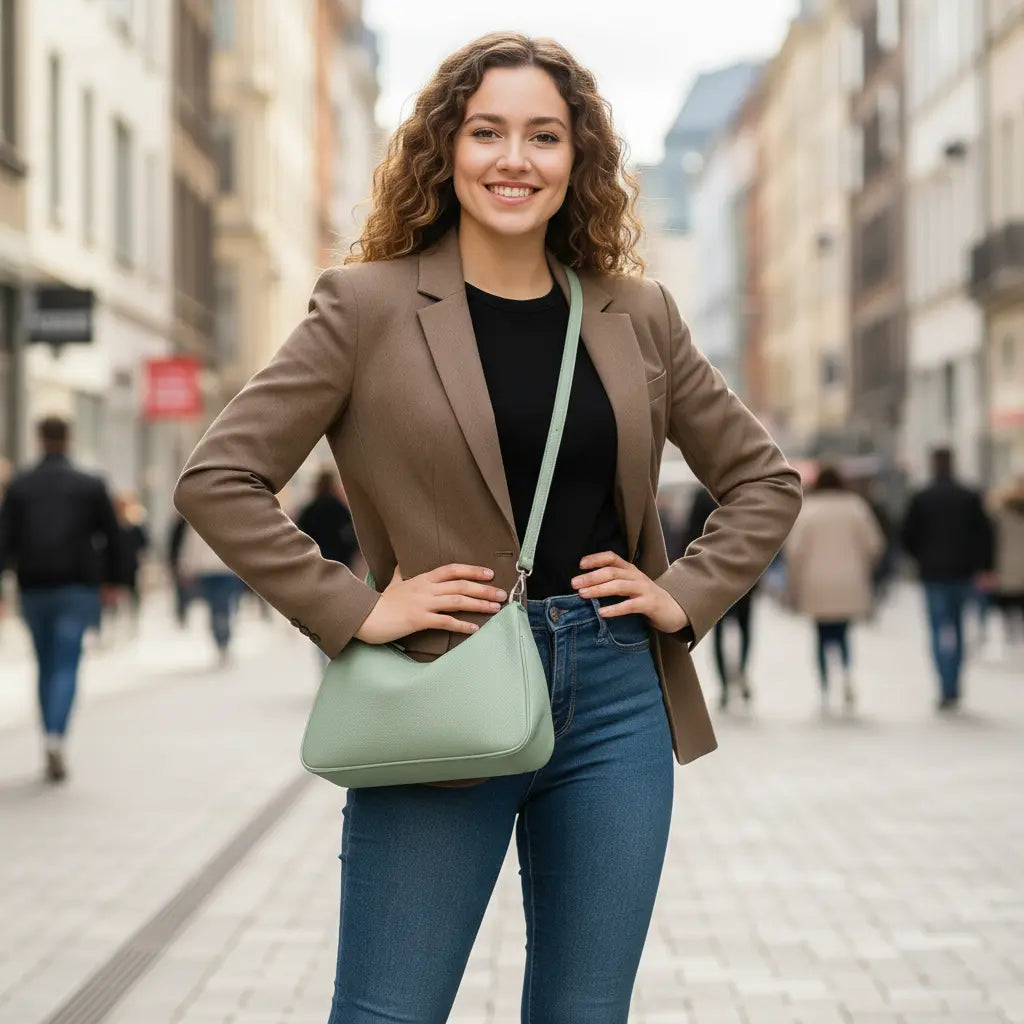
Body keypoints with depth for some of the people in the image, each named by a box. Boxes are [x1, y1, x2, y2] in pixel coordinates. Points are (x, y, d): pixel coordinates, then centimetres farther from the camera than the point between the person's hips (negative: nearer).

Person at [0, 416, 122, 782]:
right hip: (77, 587, -2)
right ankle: (56, 736, -25)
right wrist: (110, 580, 15)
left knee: (46, 666, 14)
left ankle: (53, 749, 17)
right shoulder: (90, 485, 2)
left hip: (33, 588, 2)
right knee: (66, 665, -4)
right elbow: (111, 535, 4)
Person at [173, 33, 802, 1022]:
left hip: (617, 701, 4)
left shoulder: (637, 315, 8)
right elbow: (216, 479, -6)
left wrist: (686, 595, 4)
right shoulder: (368, 305, -3)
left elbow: (764, 479, 18)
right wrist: (352, 612, -10)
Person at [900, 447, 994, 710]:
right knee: (956, 627, 16)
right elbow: (984, 533, -3)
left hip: (933, 572, -2)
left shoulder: (921, 498, -3)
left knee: (941, 629, -4)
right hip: (962, 571, 2)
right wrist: (983, 566, 2)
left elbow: (906, 535, -3)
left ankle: (948, 690, -15)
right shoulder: (970, 497, 1)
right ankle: (952, 688, 19)